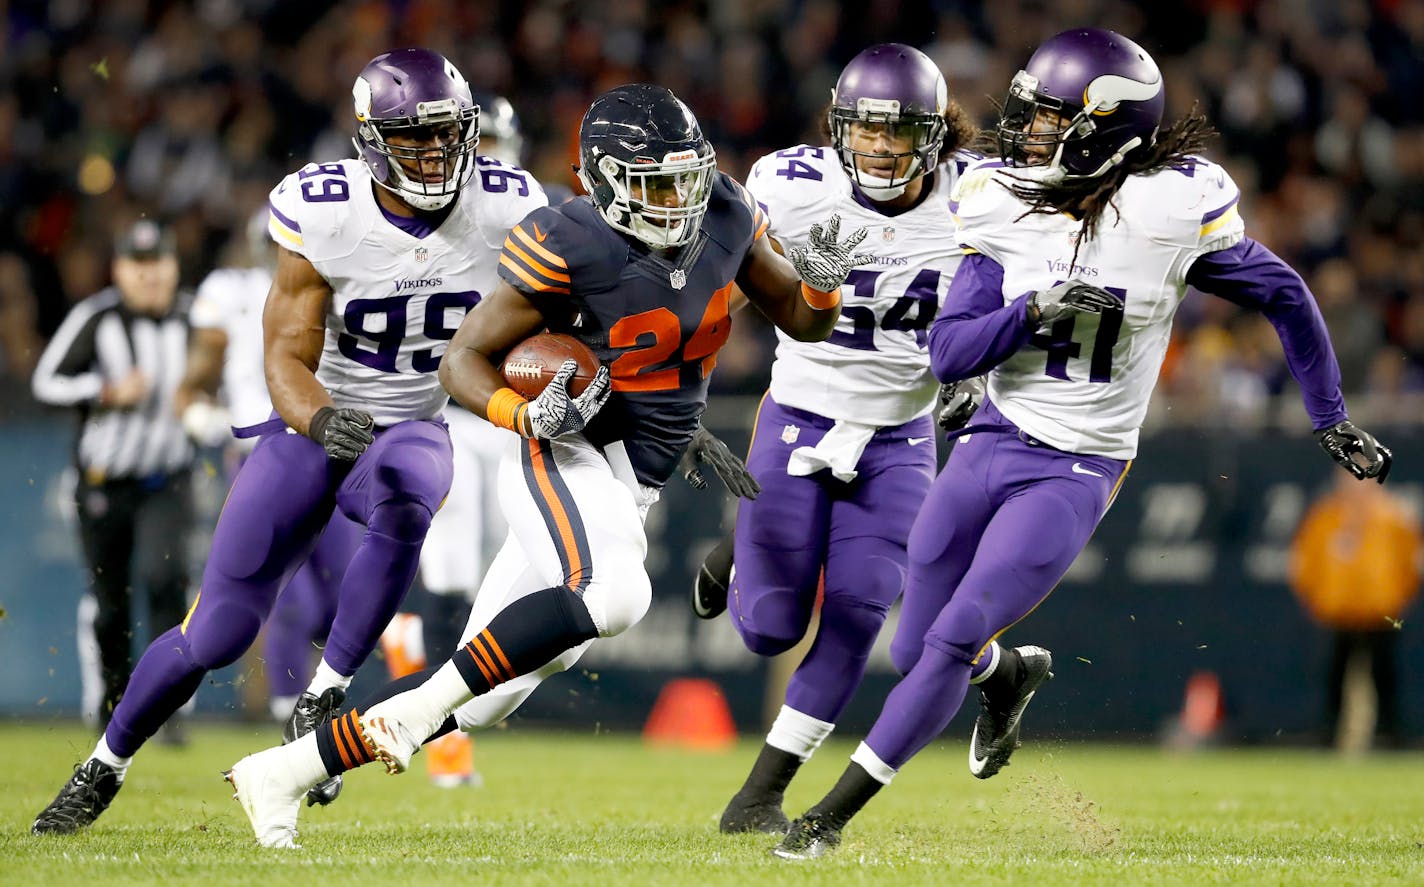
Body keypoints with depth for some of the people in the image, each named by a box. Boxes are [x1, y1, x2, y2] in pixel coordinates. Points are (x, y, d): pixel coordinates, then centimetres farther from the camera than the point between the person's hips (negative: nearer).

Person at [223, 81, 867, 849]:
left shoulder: (723, 218, 2)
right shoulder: (571, 249, -17)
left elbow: (800, 322, 13)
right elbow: (463, 361, -10)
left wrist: (820, 282, -9)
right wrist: (527, 416, -28)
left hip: (627, 492, 7)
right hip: (565, 462, -7)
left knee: (483, 696, 5)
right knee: (612, 592, -38)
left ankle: (280, 773, 15)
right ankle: (413, 707, -26)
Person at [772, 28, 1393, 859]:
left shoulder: (1172, 208, -14)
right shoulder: (1004, 204, -5)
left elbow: (1285, 297, 1)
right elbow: (948, 352, -6)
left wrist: (1333, 421, 6)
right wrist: (1034, 311, -23)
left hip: (1078, 472, -4)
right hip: (992, 444, 4)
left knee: (952, 642, -14)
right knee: (914, 651, 9)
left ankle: (834, 813, -1)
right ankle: (1012, 673, 45)